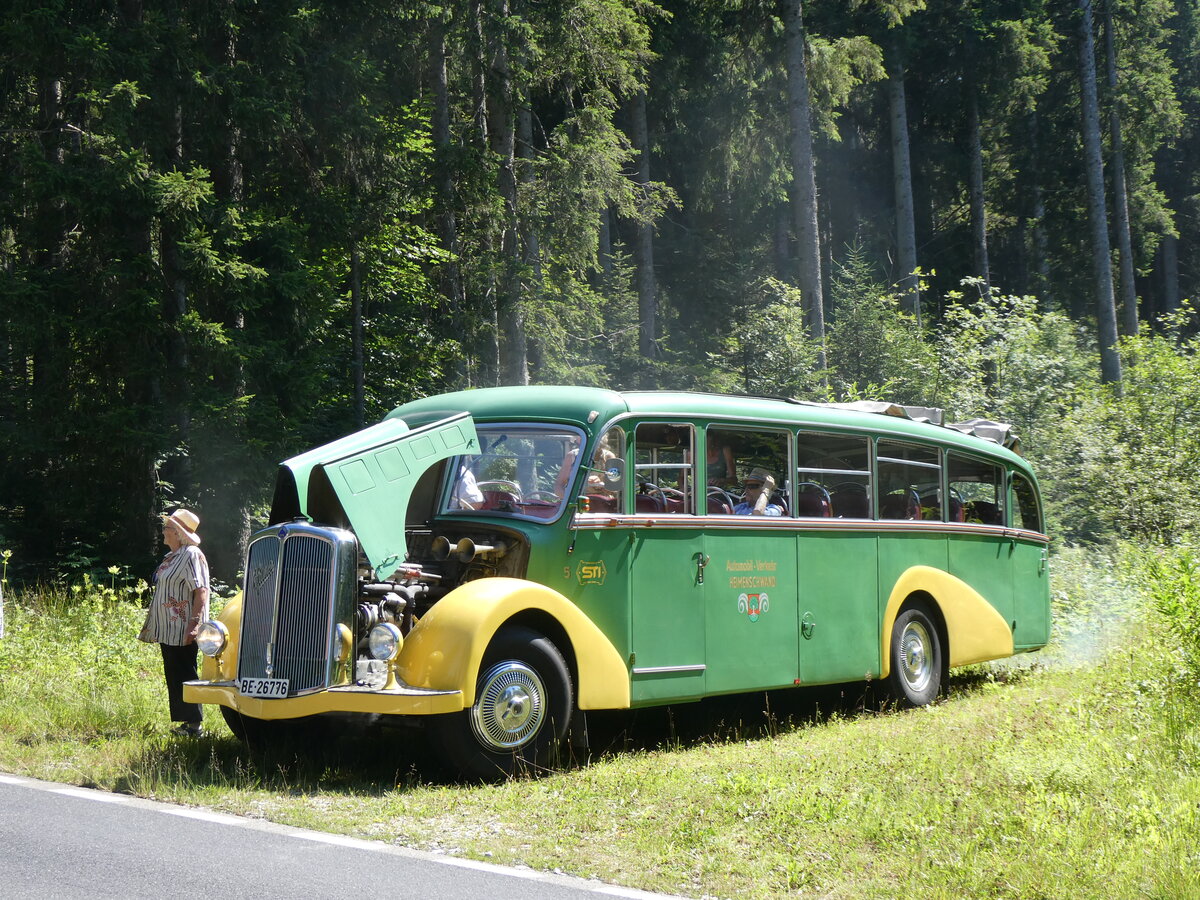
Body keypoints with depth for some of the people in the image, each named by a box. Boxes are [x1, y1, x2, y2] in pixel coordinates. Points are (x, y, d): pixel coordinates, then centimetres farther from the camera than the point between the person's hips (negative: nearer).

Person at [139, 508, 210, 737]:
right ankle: (186, 722, 18)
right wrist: (153, 627, 22)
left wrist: (193, 625, -27)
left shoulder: (192, 555, -14)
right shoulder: (171, 556, 15)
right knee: (173, 676, 12)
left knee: (184, 675, -6)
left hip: (183, 631, -10)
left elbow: (201, 593, -21)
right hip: (168, 630, 10)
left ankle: (194, 724, -1)